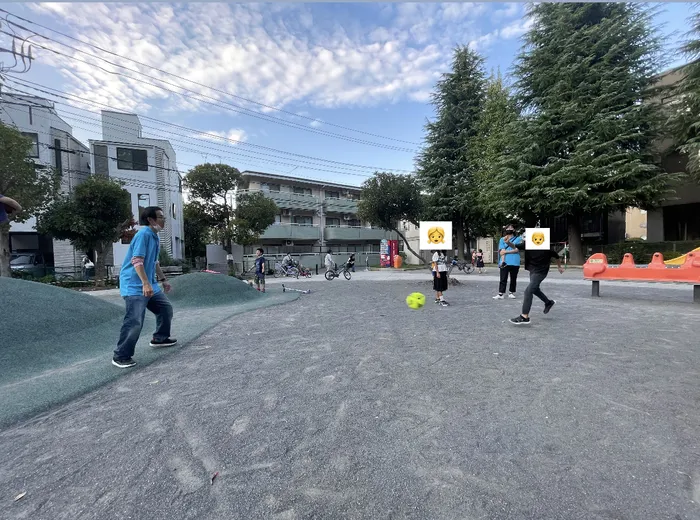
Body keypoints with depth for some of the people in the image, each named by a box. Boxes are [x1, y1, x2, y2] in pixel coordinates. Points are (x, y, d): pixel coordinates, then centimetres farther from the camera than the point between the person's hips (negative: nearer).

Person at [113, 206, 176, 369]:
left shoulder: (155, 237, 13)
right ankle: (121, 356, 0)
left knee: (166, 309, 17)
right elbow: (137, 261, -25)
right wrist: (146, 283, -31)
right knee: (135, 321, -13)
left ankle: (160, 338, 35)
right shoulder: (144, 234, -16)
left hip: (150, 285, 10)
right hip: (134, 286, -10)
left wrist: (163, 279, 28)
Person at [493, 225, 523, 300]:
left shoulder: (518, 239, 10)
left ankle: (511, 293, 17)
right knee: (503, 279, -5)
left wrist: (506, 251, -9)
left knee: (513, 279, 7)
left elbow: (517, 249, -6)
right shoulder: (502, 239, 12)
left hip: (515, 262, 1)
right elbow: (501, 251, 0)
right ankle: (500, 294, -7)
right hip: (505, 262, 0)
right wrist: (502, 260, -13)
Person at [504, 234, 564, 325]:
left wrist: (560, 267, 13)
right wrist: (508, 242, -38)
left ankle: (525, 317, -18)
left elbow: (556, 257, -2)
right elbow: (515, 246, -15)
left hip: (540, 272, -7)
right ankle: (549, 302, 53)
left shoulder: (547, 247, -19)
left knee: (528, 291, -18)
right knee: (534, 289, 25)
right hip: (532, 270, 7)